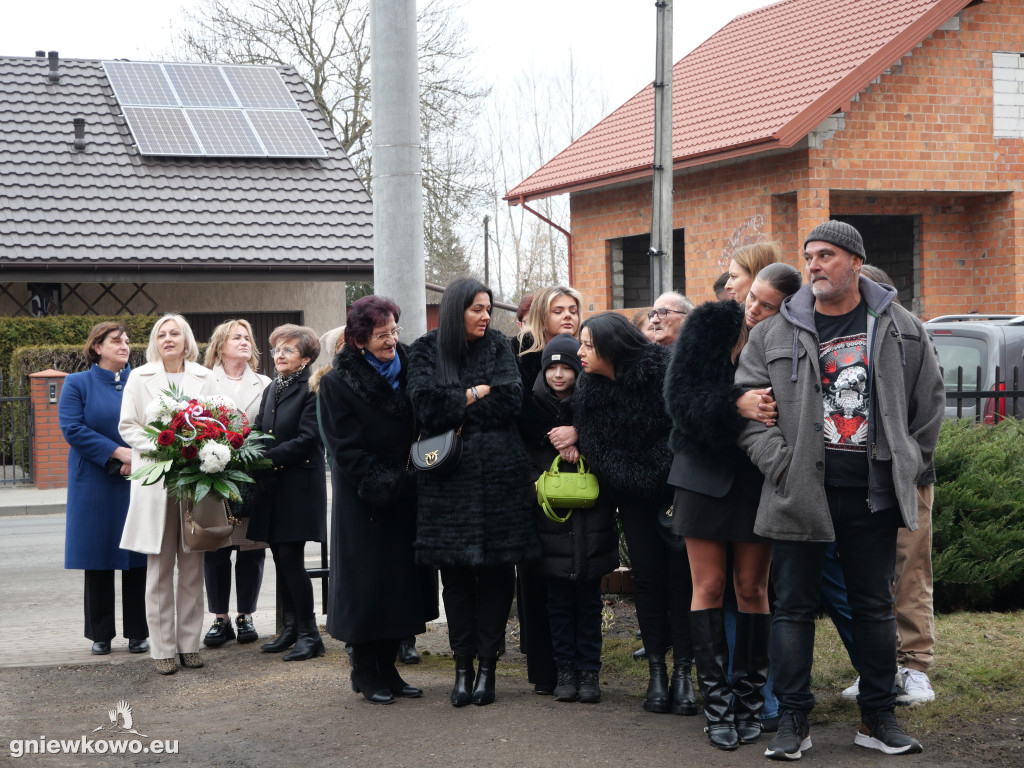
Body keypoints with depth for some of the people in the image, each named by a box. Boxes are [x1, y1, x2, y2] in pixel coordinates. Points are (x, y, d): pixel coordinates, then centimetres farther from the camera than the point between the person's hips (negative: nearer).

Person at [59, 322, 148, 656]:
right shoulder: (77, 384, 4)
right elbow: (72, 428, -8)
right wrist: (119, 452, -16)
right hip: (95, 486, -1)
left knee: (137, 558, 1)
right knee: (98, 559, 3)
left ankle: (137, 632, 10)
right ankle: (101, 634, 13)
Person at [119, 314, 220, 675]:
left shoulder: (204, 378, 11)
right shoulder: (139, 378, 8)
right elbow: (127, 425, 4)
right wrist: (158, 448, -11)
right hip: (155, 479, -1)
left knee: (192, 568, 4)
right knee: (159, 569, -1)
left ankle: (189, 643, 12)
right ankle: (163, 648, 4)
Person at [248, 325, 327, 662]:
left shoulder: (312, 390, -9)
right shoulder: (271, 390, 16)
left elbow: (306, 439, -15)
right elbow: (259, 432, 16)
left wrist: (267, 457, -17)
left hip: (300, 483, -8)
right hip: (273, 486, 8)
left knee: (291, 560, -8)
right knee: (281, 559, 10)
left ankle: (309, 634, 0)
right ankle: (291, 628, 19)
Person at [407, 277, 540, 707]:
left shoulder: (498, 347, 9)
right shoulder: (426, 351, 5)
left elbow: (510, 400, -6)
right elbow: (426, 405, -10)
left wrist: (454, 406, -5)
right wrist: (477, 394, -6)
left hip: (500, 475, 1)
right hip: (447, 477, -1)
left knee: (497, 571, 1)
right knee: (455, 573, 2)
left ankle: (487, 665, 9)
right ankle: (463, 667, 9)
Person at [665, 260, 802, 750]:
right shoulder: (709, 325, -3)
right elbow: (680, 397, -12)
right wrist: (736, 405, -26)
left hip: (758, 478, 0)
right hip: (706, 471, 1)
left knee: (753, 589, 6)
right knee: (709, 588, 1)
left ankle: (749, 703, 14)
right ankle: (717, 706, 5)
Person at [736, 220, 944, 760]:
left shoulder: (901, 329, 6)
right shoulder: (775, 333, 3)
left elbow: (929, 402, 14)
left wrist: (909, 467, 8)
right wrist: (779, 461, -7)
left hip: (873, 494, 1)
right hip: (800, 491, -1)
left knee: (874, 605, 9)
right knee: (793, 607, 2)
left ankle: (878, 719, 20)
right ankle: (793, 721, 11)